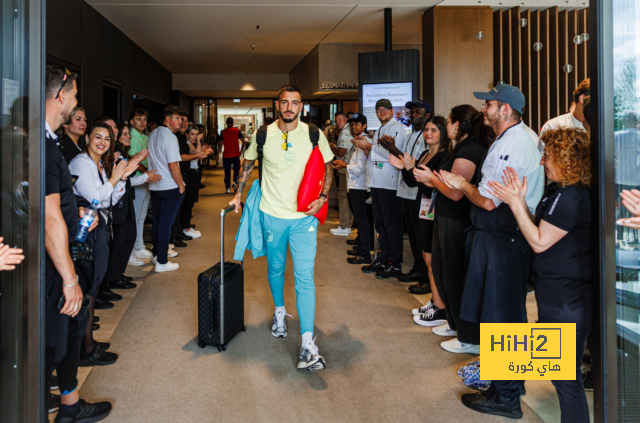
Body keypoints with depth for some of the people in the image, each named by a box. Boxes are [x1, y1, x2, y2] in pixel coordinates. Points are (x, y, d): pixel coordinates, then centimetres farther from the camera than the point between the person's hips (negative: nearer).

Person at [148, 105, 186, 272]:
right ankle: (161, 262, 3)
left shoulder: (152, 134, 11)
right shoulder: (169, 136, -16)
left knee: (157, 221, 17)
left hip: (154, 186, 8)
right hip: (170, 187, -8)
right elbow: (173, 166, -19)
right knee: (166, 223, -2)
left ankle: (156, 253, 28)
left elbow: (151, 159, 16)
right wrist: (181, 185, -10)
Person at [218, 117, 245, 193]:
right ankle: (235, 182, -9)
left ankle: (227, 188, 6)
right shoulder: (237, 130, 0)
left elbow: (221, 143, -5)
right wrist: (241, 150, 5)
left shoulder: (223, 132, -1)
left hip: (226, 155, 0)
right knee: (236, 169, 14)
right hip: (236, 154, 0)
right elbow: (243, 141, -5)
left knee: (227, 171, 6)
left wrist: (218, 154, 2)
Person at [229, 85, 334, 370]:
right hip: (272, 214, 2)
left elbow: (328, 167, 8)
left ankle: (308, 344, -8)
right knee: (275, 269, 17)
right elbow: (247, 164, 15)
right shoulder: (263, 135, -1)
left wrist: (322, 197, -6)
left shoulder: (314, 135, -3)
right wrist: (238, 194, 10)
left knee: (305, 277, -8)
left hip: (304, 216, -2)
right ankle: (279, 311, 46)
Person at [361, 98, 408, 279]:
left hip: (389, 184, -9)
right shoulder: (378, 131, 21)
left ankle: (395, 264, 3)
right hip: (377, 183, 9)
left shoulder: (397, 128, -6)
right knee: (380, 224, 13)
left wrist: (371, 147, -13)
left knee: (392, 225, -4)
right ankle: (382, 260, 22)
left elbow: (393, 154, -16)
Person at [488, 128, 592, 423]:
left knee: (565, 376, 1)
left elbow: (539, 241, -20)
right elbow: (539, 227, 11)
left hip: (566, 301, -11)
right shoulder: (559, 191, 10)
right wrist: (520, 199, 2)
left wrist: (515, 202, -16)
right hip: (559, 295, 11)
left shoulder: (570, 198, -23)